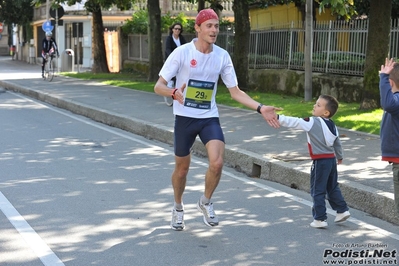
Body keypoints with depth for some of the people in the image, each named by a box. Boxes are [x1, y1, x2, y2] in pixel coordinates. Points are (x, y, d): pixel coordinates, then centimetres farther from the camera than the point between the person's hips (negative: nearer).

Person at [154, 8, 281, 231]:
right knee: (182, 168, 9)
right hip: (185, 117, -2)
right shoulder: (182, 52, -12)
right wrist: (174, 93, -35)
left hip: (210, 118, 2)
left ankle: (206, 202, 9)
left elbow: (235, 91, 4)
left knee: (217, 163, -18)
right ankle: (178, 208, 37)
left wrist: (260, 108, -8)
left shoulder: (222, 55, -2)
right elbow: (158, 86, -12)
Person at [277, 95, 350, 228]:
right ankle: (342, 210, 24)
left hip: (320, 161, -8)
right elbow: (337, 143, 22)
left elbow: (295, 122, -21)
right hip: (331, 159, 8)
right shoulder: (332, 126, 11)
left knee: (317, 191, 1)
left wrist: (279, 118, -21)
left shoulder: (313, 122, -14)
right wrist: (339, 156, 38)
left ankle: (320, 219, 3)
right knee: (332, 188, 22)